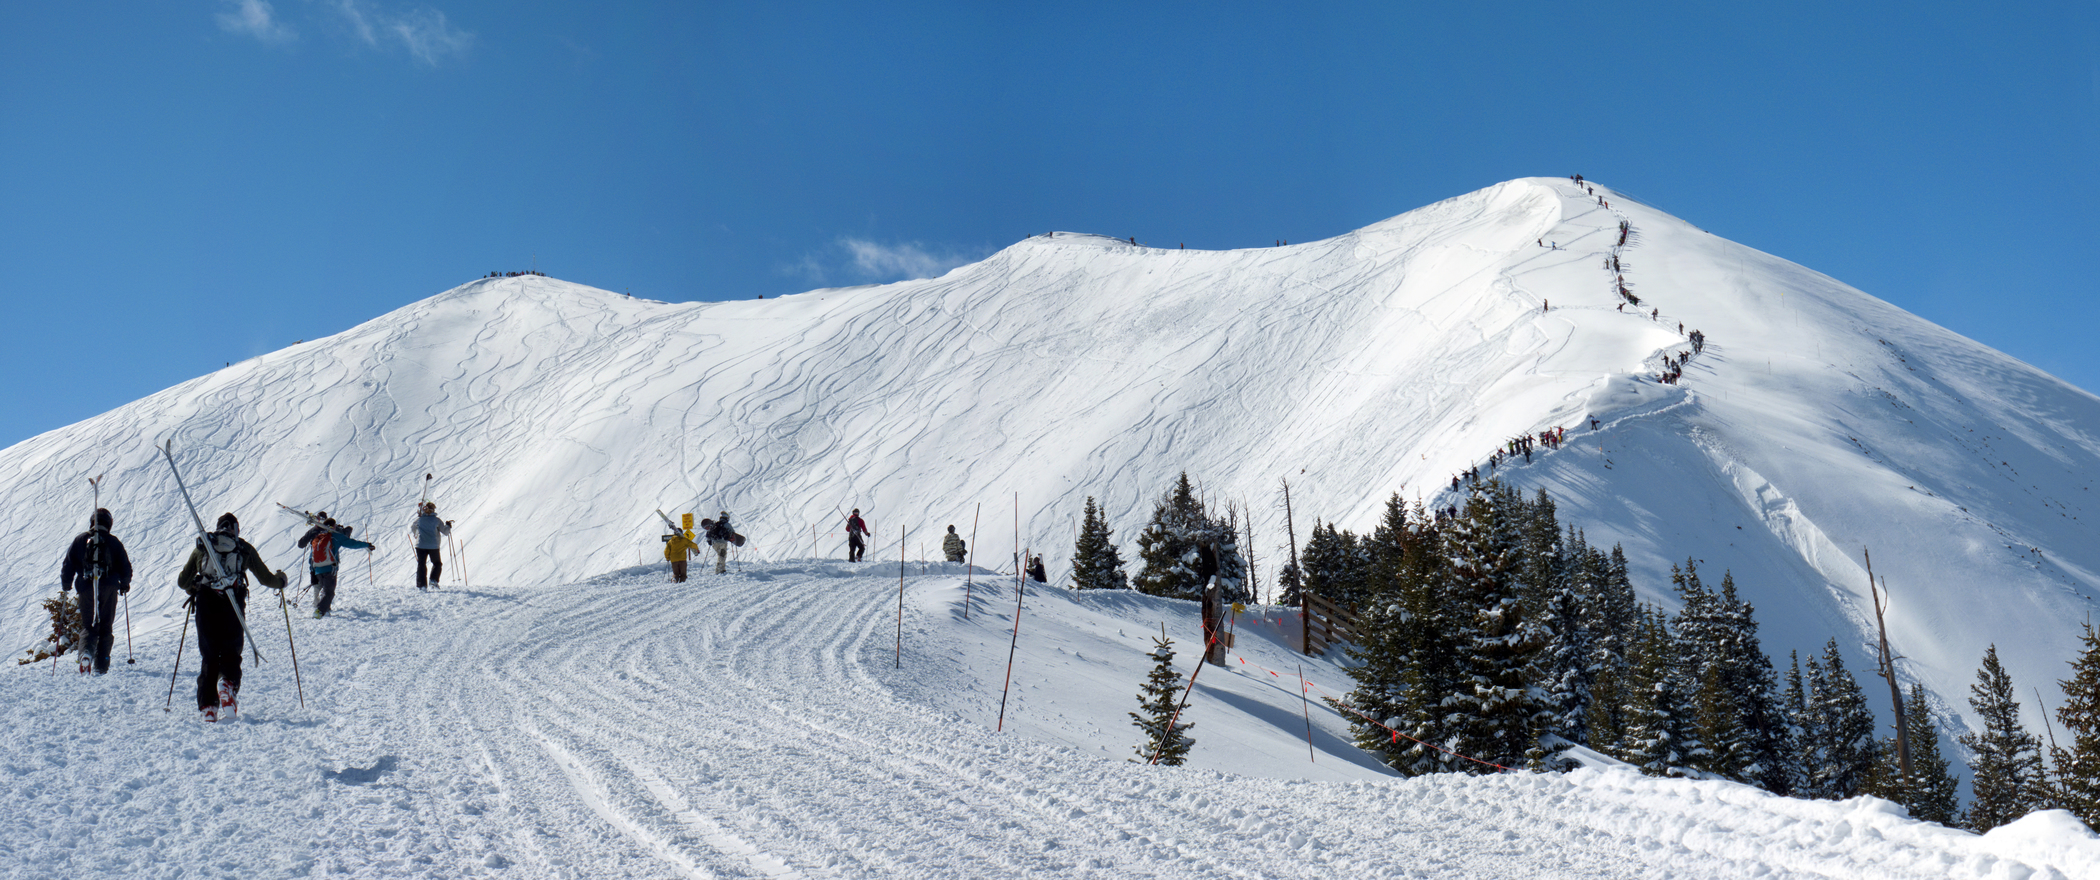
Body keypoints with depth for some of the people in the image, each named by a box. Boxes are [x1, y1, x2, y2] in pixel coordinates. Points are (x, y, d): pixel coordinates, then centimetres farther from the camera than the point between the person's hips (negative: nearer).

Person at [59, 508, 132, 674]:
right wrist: (124, 584, 22)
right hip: (109, 590, 0)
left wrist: (66, 585, 19)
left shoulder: (80, 540, 5)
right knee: (105, 628, 9)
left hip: (86, 590, 0)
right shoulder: (114, 542, 4)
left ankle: (86, 651, -25)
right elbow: (126, 568, 5)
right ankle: (101, 667, 3)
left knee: (88, 627, 7)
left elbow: (68, 565, 5)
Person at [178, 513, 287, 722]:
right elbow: (265, 578, 15)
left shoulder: (202, 546, 17)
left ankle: (208, 707, 2)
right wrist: (280, 580, 36)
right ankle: (228, 690, -23)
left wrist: (194, 590, 43)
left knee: (209, 657, 8)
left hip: (206, 604, 1)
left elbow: (183, 582, 22)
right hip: (232, 606, -1)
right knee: (231, 656, 5)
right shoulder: (244, 548, 13)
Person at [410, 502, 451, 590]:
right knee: (437, 564, 16)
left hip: (420, 546, 1)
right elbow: (445, 531, -1)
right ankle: (433, 580, -2)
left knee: (421, 565, 9)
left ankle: (421, 585, 2)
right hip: (433, 546, -1)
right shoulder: (437, 520, -3)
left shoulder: (419, 520, 2)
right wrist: (448, 525, 20)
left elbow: (411, 529, 17)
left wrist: (415, 535, 39)